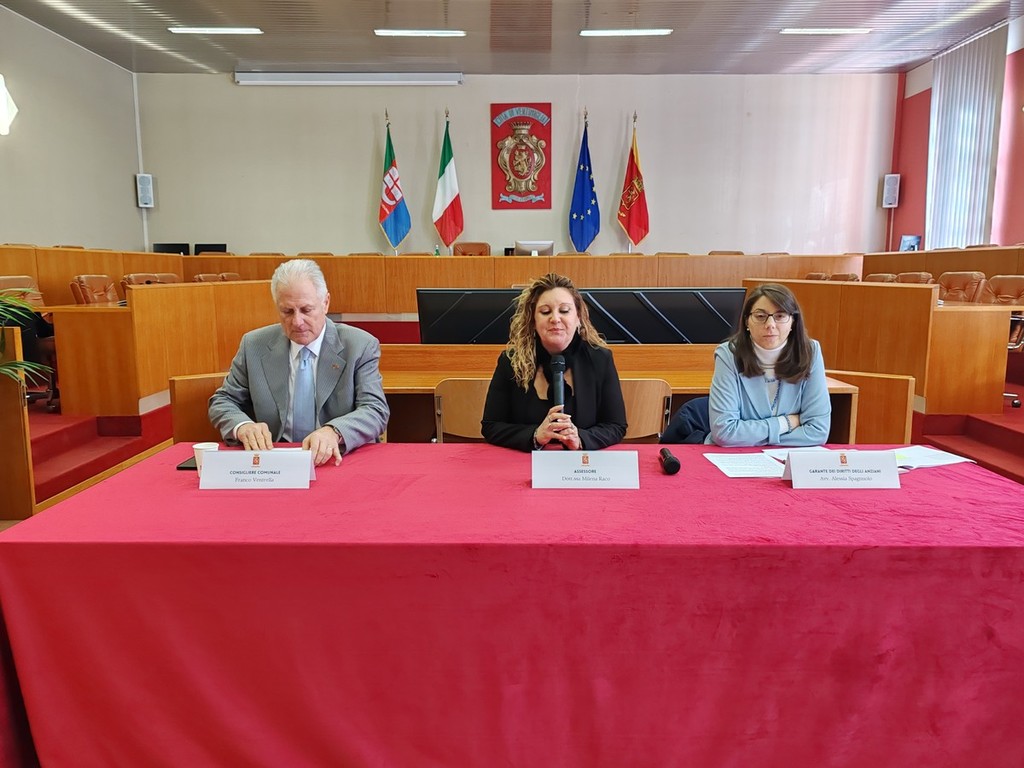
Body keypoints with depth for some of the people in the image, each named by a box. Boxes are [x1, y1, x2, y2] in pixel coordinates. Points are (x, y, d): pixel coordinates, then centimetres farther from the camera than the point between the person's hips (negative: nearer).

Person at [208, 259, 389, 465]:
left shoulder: (361, 346, -3)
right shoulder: (254, 345, 5)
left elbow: (376, 411, -10)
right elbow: (222, 402, 9)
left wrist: (333, 432, -31)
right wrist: (242, 426, -15)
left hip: (333, 461, -4)